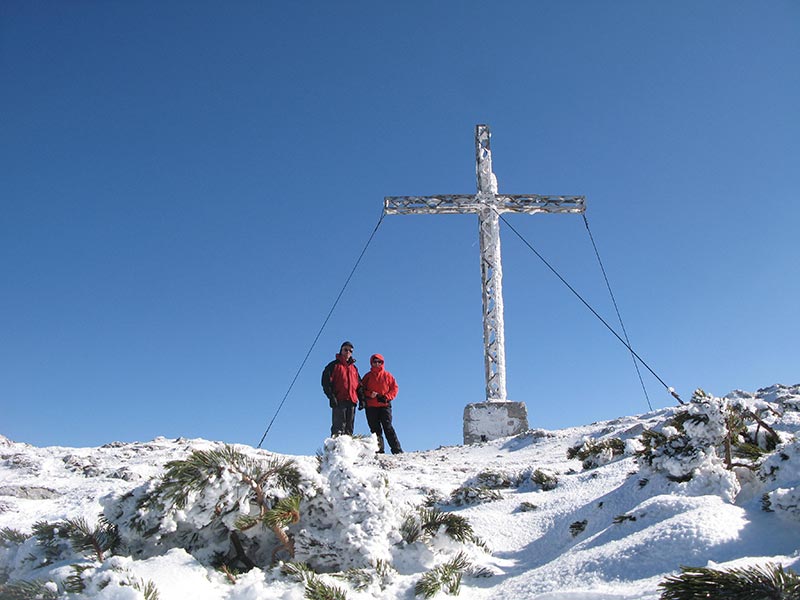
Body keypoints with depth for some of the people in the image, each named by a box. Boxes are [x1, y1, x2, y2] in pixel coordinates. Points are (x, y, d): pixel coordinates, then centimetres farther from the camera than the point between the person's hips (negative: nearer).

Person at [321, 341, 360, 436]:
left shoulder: (354, 368, 22)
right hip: (339, 401, -6)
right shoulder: (334, 365, 5)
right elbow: (326, 381, -4)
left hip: (352, 401, 6)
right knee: (339, 427, -12)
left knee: (349, 428, 5)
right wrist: (331, 396, -15)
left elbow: (359, 384, 24)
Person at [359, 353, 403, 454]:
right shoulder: (368, 376, 11)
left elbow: (394, 388, 6)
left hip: (385, 405, -2)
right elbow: (362, 389, 9)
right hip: (371, 407, 2)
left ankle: (397, 450, -8)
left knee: (388, 427, -8)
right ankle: (378, 450, 5)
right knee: (375, 429, 2)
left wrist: (386, 397, -9)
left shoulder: (387, 375, 8)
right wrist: (369, 394, -11)